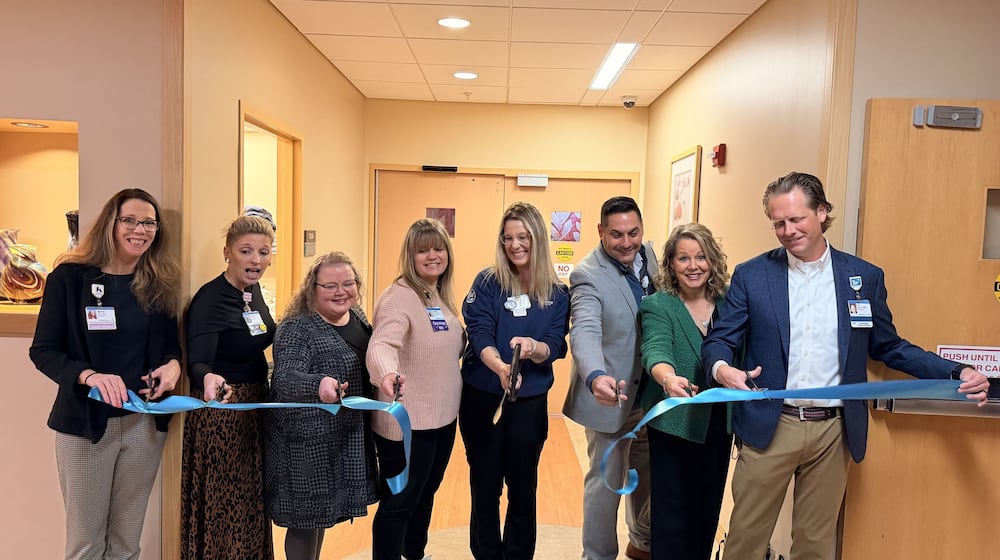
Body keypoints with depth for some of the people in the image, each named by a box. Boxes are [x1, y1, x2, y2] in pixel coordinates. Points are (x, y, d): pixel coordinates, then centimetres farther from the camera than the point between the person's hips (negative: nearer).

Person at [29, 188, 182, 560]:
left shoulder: (159, 284, 4)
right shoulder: (70, 277, -6)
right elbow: (43, 351, -6)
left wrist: (173, 364, -12)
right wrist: (89, 376, -24)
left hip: (145, 423, 3)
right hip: (85, 422, -3)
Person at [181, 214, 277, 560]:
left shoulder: (253, 290, 2)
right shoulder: (209, 299, -21)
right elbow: (197, 363, -33)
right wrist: (209, 379, -52)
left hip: (256, 408, 8)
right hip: (222, 415, -8)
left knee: (252, 501, 20)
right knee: (224, 506, 4)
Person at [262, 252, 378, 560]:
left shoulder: (358, 318, 5)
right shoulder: (297, 328, -18)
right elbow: (285, 378, -33)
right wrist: (319, 384, -49)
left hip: (348, 437, 7)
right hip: (307, 442, -7)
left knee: (322, 513, 22)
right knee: (306, 518, 6)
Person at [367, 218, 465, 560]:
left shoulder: (442, 295, 7)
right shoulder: (399, 296, -19)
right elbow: (382, 344, -37)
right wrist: (387, 373, -55)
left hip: (443, 416, 9)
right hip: (407, 421, -9)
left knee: (425, 494, 25)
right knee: (398, 503, 5)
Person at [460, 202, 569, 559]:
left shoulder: (557, 293, -1)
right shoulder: (487, 283, -6)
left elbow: (555, 347, -7)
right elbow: (480, 336, -16)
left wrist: (532, 347, -30)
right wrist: (500, 366, -36)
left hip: (530, 402, 1)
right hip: (482, 398, -1)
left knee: (523, 488, 12)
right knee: (485, 486, 10)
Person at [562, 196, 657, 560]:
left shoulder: (647, 255, 1)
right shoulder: (588, 276, -21)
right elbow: (585, 332, -36)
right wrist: (596, 377, -55)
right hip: (613, 394, -7)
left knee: (647, 474, 23)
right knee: (606, 482, 7)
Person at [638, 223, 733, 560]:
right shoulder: (657, 306, -11)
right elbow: (656, 350, -27)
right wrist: (668, 378, -48)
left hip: (719, 421, 4)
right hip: (674, 423, -4)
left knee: (708, 506, 17)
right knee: (673, 509, 5)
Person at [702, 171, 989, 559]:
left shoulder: (865, 277, 3)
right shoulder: (751, 275, -1)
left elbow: (888, 346, 11)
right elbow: (720, 340, -2)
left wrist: (956, 372, -2)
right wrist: (722, 368, -25)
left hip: (834, 431, 2)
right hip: (770, 426, -1)